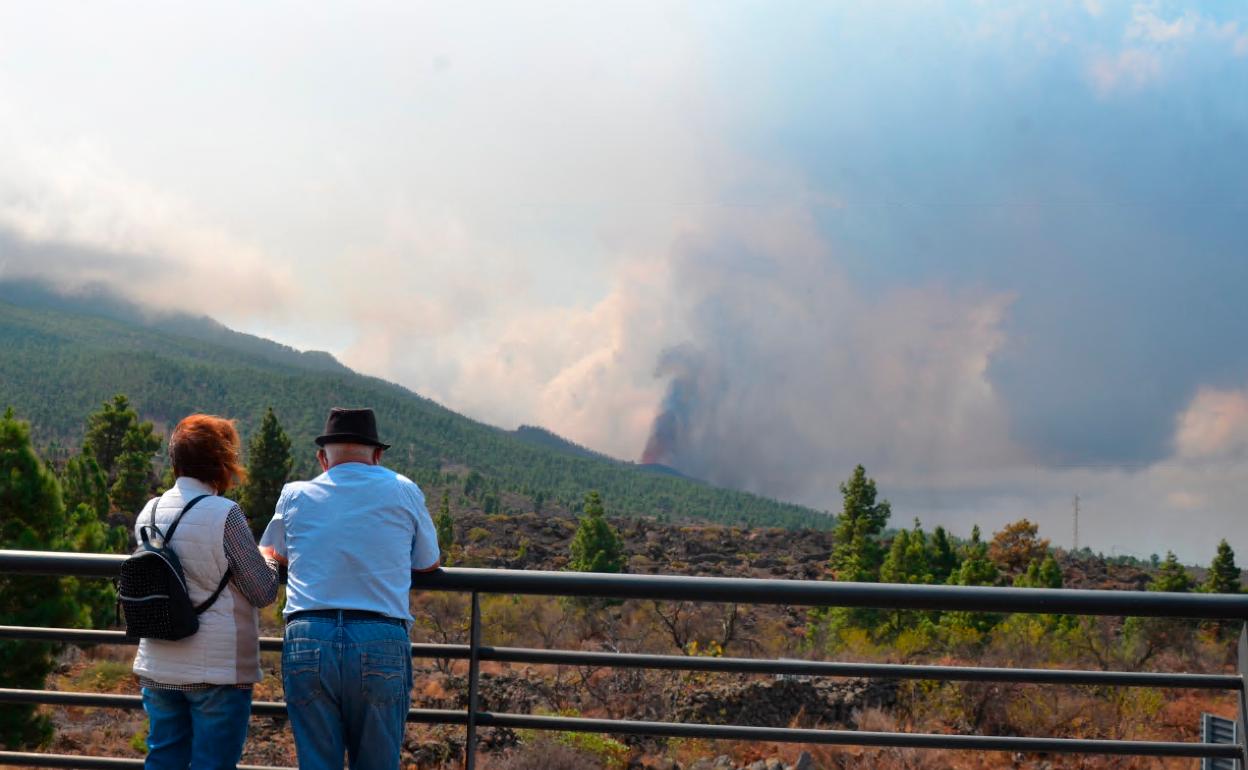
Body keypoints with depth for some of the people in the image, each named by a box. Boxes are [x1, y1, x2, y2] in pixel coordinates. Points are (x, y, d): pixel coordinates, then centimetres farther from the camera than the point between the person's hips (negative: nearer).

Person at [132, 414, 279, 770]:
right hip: (218, 669, -6)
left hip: (159, 668, 6)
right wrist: (269, 560, 11)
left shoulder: (149, 513, 5)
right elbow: (264, 592, -10)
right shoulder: (224, 514, -15)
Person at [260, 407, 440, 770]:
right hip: (381, 643, -1)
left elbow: (270, 555, 29)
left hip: (306, 642, 1)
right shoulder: (403, 491, 9)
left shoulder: (295, 495, 12)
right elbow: (429, 563, 21)